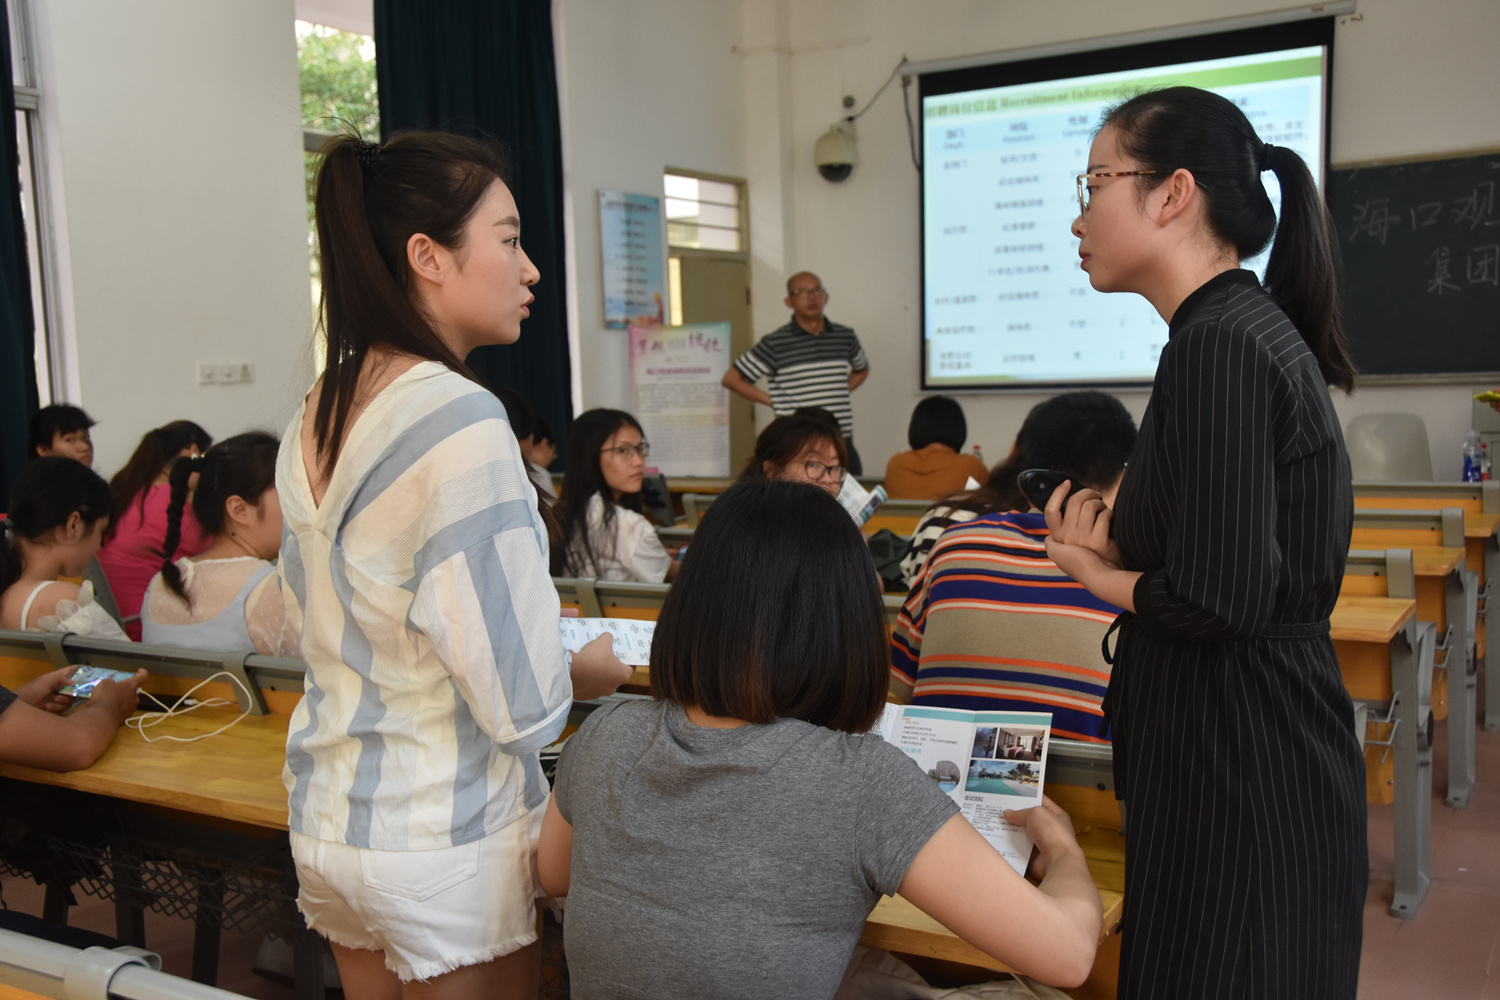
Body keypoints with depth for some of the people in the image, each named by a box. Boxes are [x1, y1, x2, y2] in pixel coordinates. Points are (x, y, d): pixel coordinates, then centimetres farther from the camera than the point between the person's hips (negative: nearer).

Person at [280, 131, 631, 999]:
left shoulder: (315, 418, 3)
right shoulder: (460, 421, -23)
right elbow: (521, 705, -23)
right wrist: (598, 671, -2)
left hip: (325, 823, 8)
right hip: (444, 844, -8)